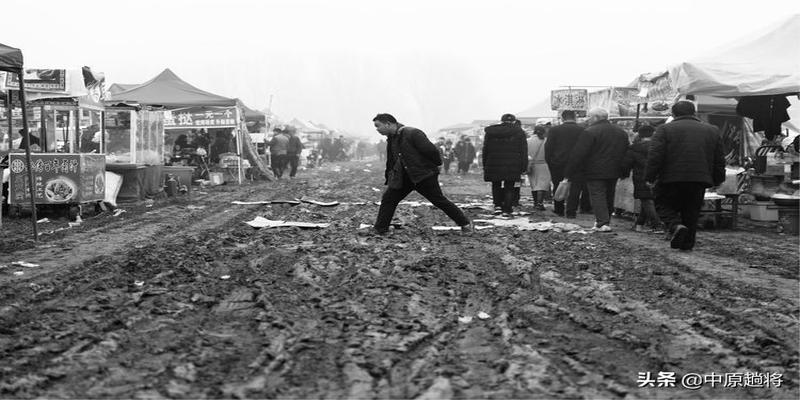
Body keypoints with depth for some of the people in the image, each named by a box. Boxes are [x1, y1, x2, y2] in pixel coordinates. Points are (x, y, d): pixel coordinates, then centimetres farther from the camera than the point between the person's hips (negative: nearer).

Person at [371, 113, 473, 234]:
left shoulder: (413, 134, -19)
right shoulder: (391, 138, 7)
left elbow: (431, 151, -18)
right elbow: (391, 160, 19)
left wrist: (435, 165, -4)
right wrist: (389, 177, 18)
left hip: (424, 175, -7)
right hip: (403, 177, 8)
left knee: (439, 201, -3)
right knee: (388, 198, 1)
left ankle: (466, 224, 9)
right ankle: (380, 230, 10)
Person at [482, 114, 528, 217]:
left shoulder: (490, 132, 7)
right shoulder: (519, 132, 3)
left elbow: (485, 150, 9)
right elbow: (523, 151, 2)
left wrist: (485, 166, 14)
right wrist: (524, 167, 5)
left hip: (494, 165, 1)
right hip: (512, 166, -1)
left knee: (496, 186, 17)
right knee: (509, 188, 5)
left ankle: (497, 205, 4)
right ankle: (507, 211, 0)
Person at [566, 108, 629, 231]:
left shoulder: (590, 132, -13)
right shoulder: (622, 132, 11)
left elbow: (578, 155, -16)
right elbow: (625, 153, 17)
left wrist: (569, 174, -11)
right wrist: (624, 172, 23)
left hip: (595, 172, -7)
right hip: (613, 173, 7)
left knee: (597, 195, -4)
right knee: (609, 197, 17)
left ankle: (602, 223, -13)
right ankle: (605, 220, 27)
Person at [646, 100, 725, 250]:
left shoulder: (665, 129, -2)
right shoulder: (713, 130, 12)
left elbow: (655, 156, -8)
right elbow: (719, 159, 14)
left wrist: (650, 178, -3)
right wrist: (717, 180, 21)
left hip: (671, 178, -3)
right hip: (699, 180, 3)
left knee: (663, 204, 12)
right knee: (691, 212, 14)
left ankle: (676, 226, -12)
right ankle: (687, 242, 14)